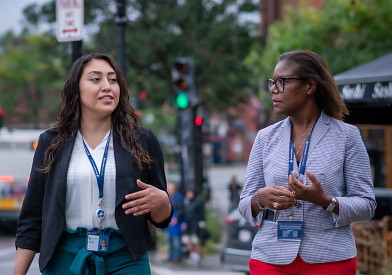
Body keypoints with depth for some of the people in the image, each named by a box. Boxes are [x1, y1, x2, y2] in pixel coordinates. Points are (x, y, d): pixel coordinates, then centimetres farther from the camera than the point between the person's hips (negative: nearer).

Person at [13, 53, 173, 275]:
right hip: (65, 257, 0)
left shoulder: (142, 140, 3)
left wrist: (161, 202, -16)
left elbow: (161, 219, 6)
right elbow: (33, 217, 6)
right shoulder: (52, 143, 4)